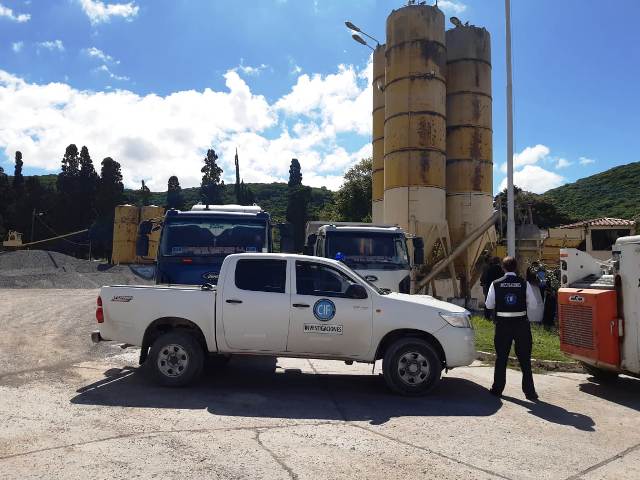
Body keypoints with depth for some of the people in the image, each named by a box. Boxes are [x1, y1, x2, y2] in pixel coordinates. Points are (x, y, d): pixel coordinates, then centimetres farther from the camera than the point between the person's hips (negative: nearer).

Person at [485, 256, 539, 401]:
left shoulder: (496, 284, -6)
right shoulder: (524, 283, -6)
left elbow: (489, 304, -4)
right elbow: (532, 303, -5)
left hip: (503, 324, 0)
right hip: (521, 324, 0)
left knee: (501, 358, 12)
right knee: (525, 359, 10)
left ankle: (498, 389, 20)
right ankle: (529, 392, 13)